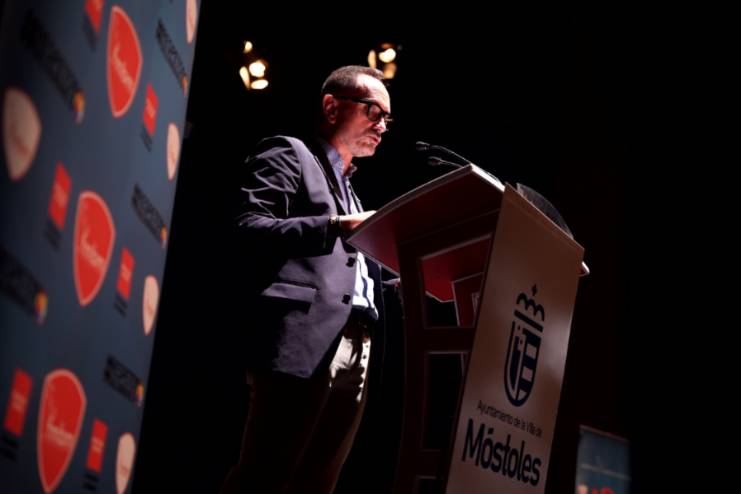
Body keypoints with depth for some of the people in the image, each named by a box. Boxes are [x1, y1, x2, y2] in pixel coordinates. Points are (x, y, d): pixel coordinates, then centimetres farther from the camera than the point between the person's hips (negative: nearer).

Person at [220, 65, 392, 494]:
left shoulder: (351, 193, 31)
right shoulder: (289, 154, 7)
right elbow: (249, 228, -9)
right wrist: (335, 226, -16)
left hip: (356, 351, 8)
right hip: (305, 342, -8)